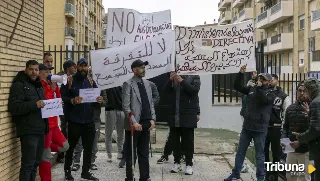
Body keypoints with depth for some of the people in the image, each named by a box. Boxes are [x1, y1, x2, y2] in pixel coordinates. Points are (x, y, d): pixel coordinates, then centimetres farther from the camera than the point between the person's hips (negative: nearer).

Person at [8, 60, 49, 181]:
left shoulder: (38, 85, 19)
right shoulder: (19, 85, -7)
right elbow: (13, 107, -19)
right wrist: (34, 105, -28)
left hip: (40, 130, 8)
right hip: (28, 132, -8)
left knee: (36, 162, 14)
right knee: (28, 164, -6)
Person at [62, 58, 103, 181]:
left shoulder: (91, 82, 10)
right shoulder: (70, 80, -3)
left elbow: (96, 97, 12)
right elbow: (63, 97, -8)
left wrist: (99, 100, -10)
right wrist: (72, 100, -27)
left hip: (89, 121, 4)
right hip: (74, 121, -4)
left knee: (88, 147, 10)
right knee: (71, 146, 9)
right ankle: (67, 171, 24)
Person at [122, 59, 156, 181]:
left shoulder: (147, 83, 12)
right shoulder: (128, 84, -7)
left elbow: (151, 103, 14)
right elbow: (125, 106, -12)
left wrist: (152, 119, 4)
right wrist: (134, 122, -18)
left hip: (146, 124, 6)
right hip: (133, 125, -6)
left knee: (144, 154, 12)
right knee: (130, 154, 6)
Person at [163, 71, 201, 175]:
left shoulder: (194, 77, 3)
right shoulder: (174, 78, 12)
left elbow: (194, 90, -11)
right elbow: (166, 90, 3)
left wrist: (182, 81, -18)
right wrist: (170, 80, -12)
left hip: (188, 115, -3)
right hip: (174, 115, 4)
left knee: (188, 141, 1)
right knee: (175, 140, 9)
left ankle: (189, 164, 9)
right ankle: (177, 162, 19)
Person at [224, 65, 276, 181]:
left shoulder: (271, 93, -3)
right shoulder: (252, 89, 8)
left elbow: (263, 99, -23)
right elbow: (237, 86, 6)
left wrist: (259, 87, -13)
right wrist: (241, 73, -4)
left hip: (260, 129, -4)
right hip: (246, 127, 4)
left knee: (259, 154, 5)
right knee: (240, 152, 11)